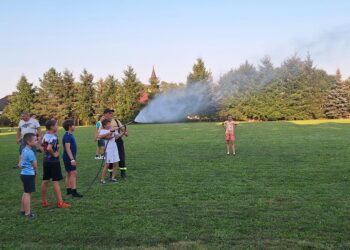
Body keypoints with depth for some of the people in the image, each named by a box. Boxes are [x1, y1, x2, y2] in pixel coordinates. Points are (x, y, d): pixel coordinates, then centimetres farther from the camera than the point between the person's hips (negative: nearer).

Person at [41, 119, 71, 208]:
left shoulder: (45, 136, 8)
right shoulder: (53, 137, -19)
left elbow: (43, 146, 18)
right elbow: (49, 148, -33)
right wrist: (54, 154, -18)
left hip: (46, 160, 8)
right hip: (53, 161, -8)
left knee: (45, 181, 12)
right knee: (56, 182, -4)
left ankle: (44, 202, 21)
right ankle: (60, 202, 2)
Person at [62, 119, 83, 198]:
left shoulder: (70, 135, 13)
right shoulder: (67, 136, -17)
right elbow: (67, 148, -23)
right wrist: (72, 159, -27)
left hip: (70, 157, 10)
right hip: (69, 157, -10)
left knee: (69, 174, 14)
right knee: (73, 173, -12)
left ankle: (69, 190, 22)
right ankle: (74, 192, -13)